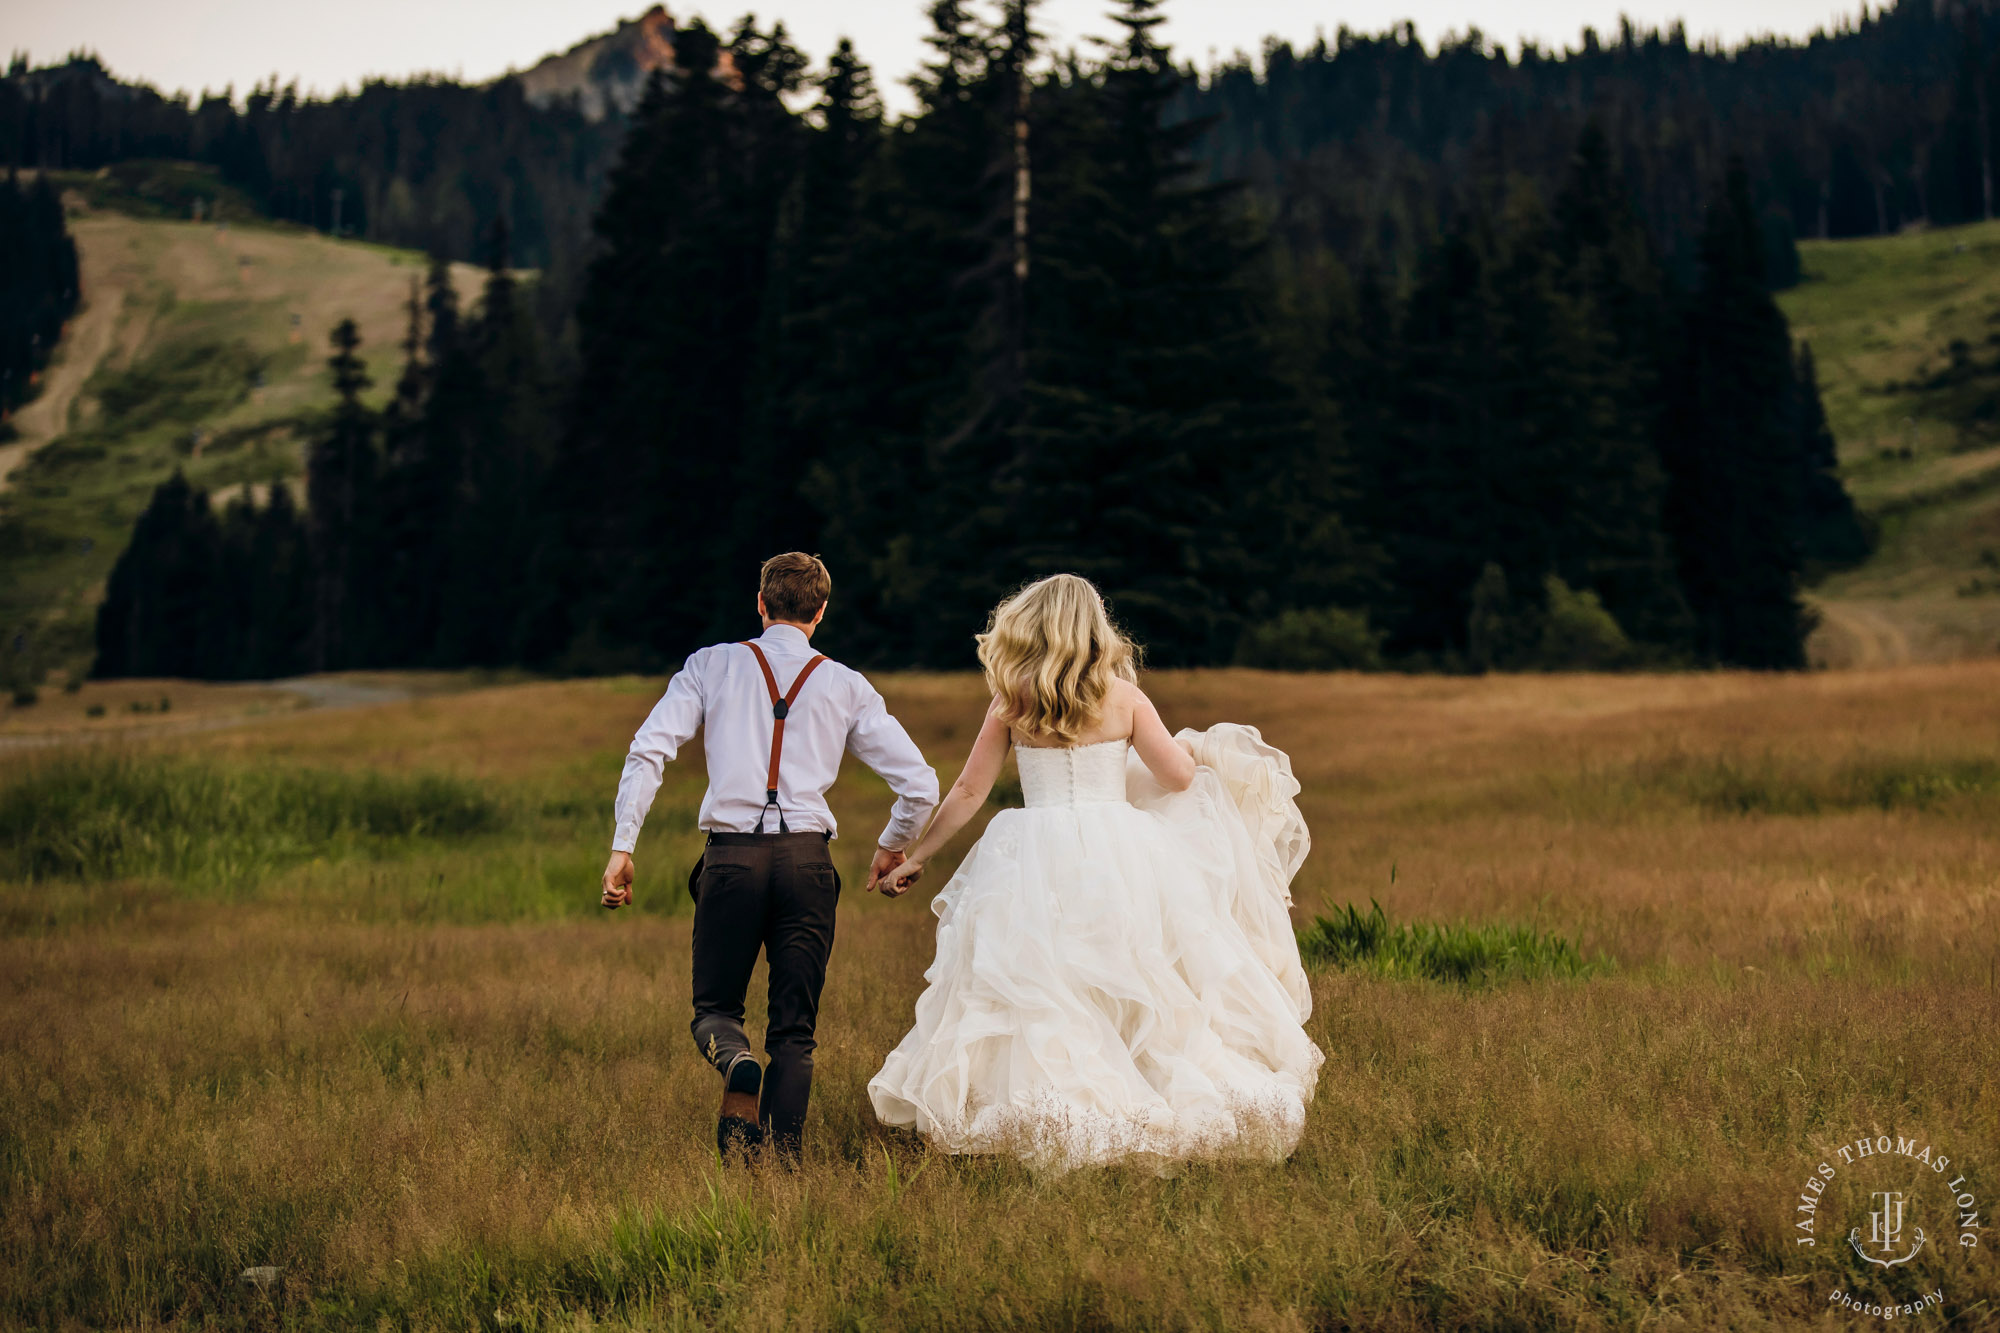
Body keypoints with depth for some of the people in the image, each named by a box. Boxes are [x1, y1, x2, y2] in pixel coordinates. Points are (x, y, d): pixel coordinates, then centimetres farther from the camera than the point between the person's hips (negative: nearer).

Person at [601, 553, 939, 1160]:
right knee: (794, 1028, 6)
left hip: (732, 854, 0)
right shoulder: (847, 687, 10)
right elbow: (920, 785, 9)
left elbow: (648, 751, -2)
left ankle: (736, 1062, -21)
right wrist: (892, 847, 28)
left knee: (715, 1006, 13)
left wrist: (622, 847, 1)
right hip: (807, 858, 0)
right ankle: (784, 1159, -7)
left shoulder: (711, 666, 9)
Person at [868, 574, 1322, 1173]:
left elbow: (969, 791, 5)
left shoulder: (1012, 703, 2)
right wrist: (1190, 748, 25)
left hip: (1037, 856, 0)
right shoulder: (1123, 697, 1)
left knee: (1041, 992, 1)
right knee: (1135, 986, 7)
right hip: (1119, 853, 0)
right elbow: (1179, 774, 2)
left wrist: (916, 857, 14)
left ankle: (1044, 1123, -7)